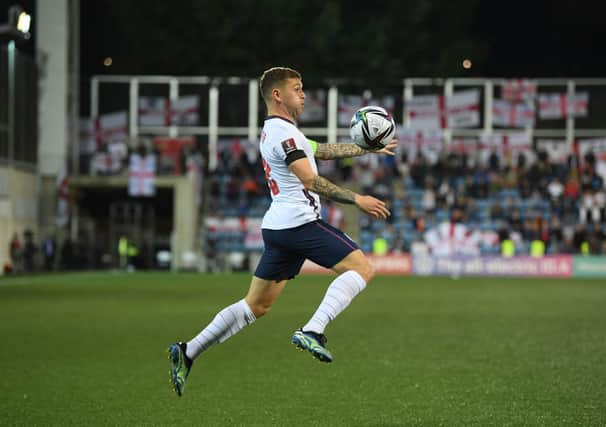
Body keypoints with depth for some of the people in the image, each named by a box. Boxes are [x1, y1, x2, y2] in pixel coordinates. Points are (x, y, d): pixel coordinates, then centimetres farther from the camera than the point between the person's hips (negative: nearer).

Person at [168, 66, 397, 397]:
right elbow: (310, 180, -20)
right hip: (299, 221, -10)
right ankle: (312, 331, -20)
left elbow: (322, 151, 32)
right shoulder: (283, 131, -11)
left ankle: (187, 352, 9)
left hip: (277, 227, 10)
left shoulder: (273, 131, 22)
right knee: (361, 268, -6)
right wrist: (356, 200, -19)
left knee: (256, 305, 12)